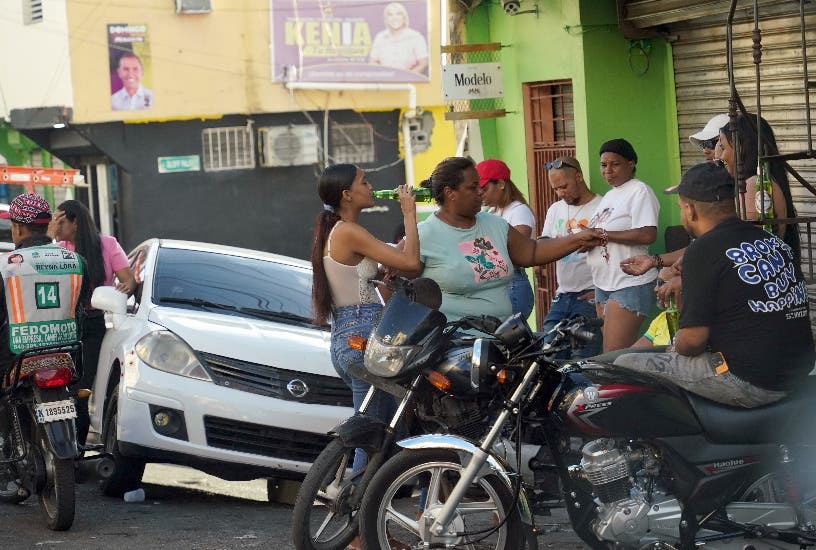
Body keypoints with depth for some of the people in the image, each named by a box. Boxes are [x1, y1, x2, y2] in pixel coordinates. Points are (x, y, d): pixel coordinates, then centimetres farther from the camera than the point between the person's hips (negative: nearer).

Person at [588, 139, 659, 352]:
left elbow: (648, 235, -22)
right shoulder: (610, 196, 20)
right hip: (604, 285, 10)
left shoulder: (639, 191, -9)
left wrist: (603, 235, -16)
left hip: (630, 286, -10)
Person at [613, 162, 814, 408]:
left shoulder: (703, 251, -12)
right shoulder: (774, 241, 11)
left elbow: (692, 340, -15)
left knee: (624, 367, 1)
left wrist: (677, 345, 8)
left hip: (747, 383, -9)